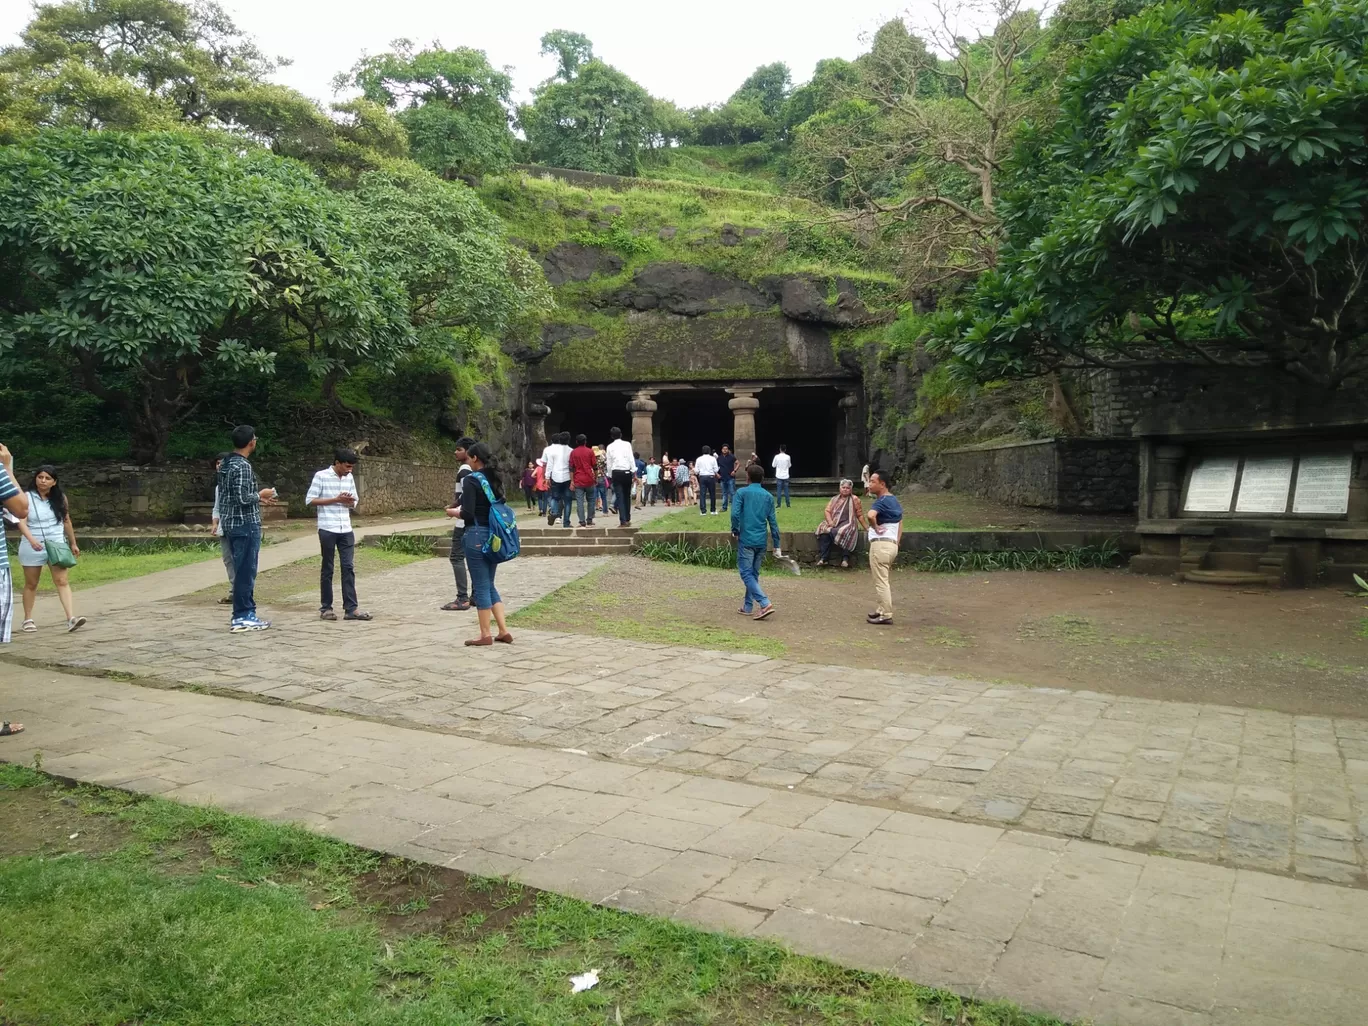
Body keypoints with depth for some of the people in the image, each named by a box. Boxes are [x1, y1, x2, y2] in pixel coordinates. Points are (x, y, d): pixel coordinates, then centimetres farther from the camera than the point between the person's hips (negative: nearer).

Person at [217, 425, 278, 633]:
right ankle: (242, 617, 0)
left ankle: (245, 612, 20)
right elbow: (242, 498, -23)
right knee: (245, 571, -4)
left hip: (231, 523, 10)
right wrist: (260, 495, -6)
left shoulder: (226, 464, 13)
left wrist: (258, 498, 18)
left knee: (242, 570, 15)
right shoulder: (243, 466, -17)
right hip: (246, 524, -10)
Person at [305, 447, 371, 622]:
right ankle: (326, 608, 13)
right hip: (327, 529, -5)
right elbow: (309, 500, -8)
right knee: (327, 569, 4)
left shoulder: (349, 478, 10)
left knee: (349, 568, 1)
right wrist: (336, 499, -14)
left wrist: (349, 501, -8)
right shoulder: (321, 476, -6)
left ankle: (351, 609, 2)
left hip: (346, 530, 5)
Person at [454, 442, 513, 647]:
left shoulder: (471, 480, -12)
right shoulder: (496, 479, 10)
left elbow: (468, 513, -17)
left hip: (477, 535, -7)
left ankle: (485, 634, 7)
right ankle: (503, 631, 13)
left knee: (480, 586, 1)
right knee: (489, 585, 15)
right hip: (494, 534, 7)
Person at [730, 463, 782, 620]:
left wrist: (735, 531, 2)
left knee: (746, 573, -2)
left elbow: (735, 514, -16)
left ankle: (765, 604, -16)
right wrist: (777, 545, 9)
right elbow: (773, 522, 6)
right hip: (761, 541, 5)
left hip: (746, 540, -5)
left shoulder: (742, 492, -4)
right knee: (753, 574, 15)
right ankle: (748, 607, 21)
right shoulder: (768, 496, 8)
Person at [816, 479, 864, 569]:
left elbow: (860, 515, 5)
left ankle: (845, 559, -28)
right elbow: (827, 511, 8)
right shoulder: (835, 499, 19)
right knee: (823, 531, -27)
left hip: (848, 523, -4)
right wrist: (830, 522, -11)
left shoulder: (854, 499, 6)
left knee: (841, 532, -39)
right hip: (834, 523, 4)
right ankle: (823, 558, -28)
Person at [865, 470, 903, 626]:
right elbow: (900, 525, 21)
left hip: (880, 544, -10)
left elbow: (870, 515, -37)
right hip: (892, 544, 10)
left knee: (881, 581, -3)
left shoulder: (881, 501, -15)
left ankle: (886, 615, -1)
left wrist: (875, 527, -20)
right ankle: (882, 609, 25)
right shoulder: (894, 501, 15)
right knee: (883, 580, 20)